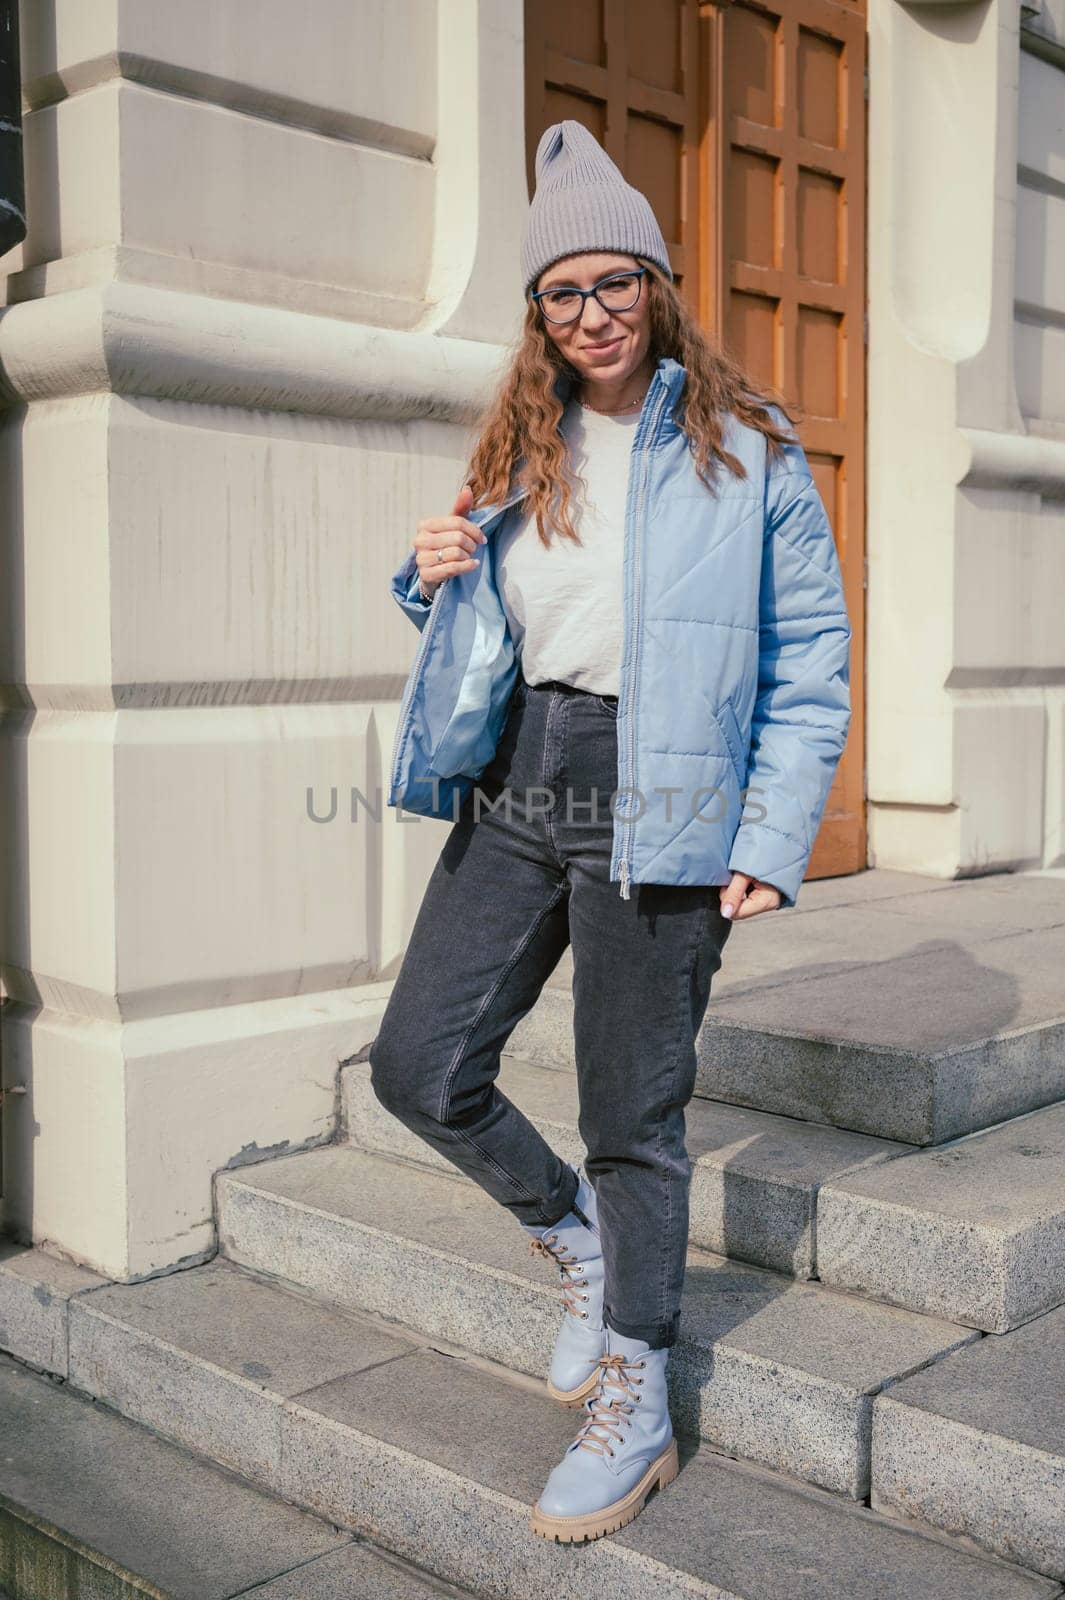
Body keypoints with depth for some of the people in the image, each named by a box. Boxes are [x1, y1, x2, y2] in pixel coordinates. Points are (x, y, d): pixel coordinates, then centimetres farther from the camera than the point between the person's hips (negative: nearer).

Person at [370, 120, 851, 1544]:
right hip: (513, 789, 5)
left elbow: (810, 663, -2)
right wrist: (438, 580, -1)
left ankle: (637, 1409, 22)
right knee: (418, 1064, 1)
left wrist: (773, 842, -11)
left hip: (655, 804, -5)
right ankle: (576, 1238, 30)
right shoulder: (518, 453, 13)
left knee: (635, 1114, 2)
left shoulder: (746, 449, -1)